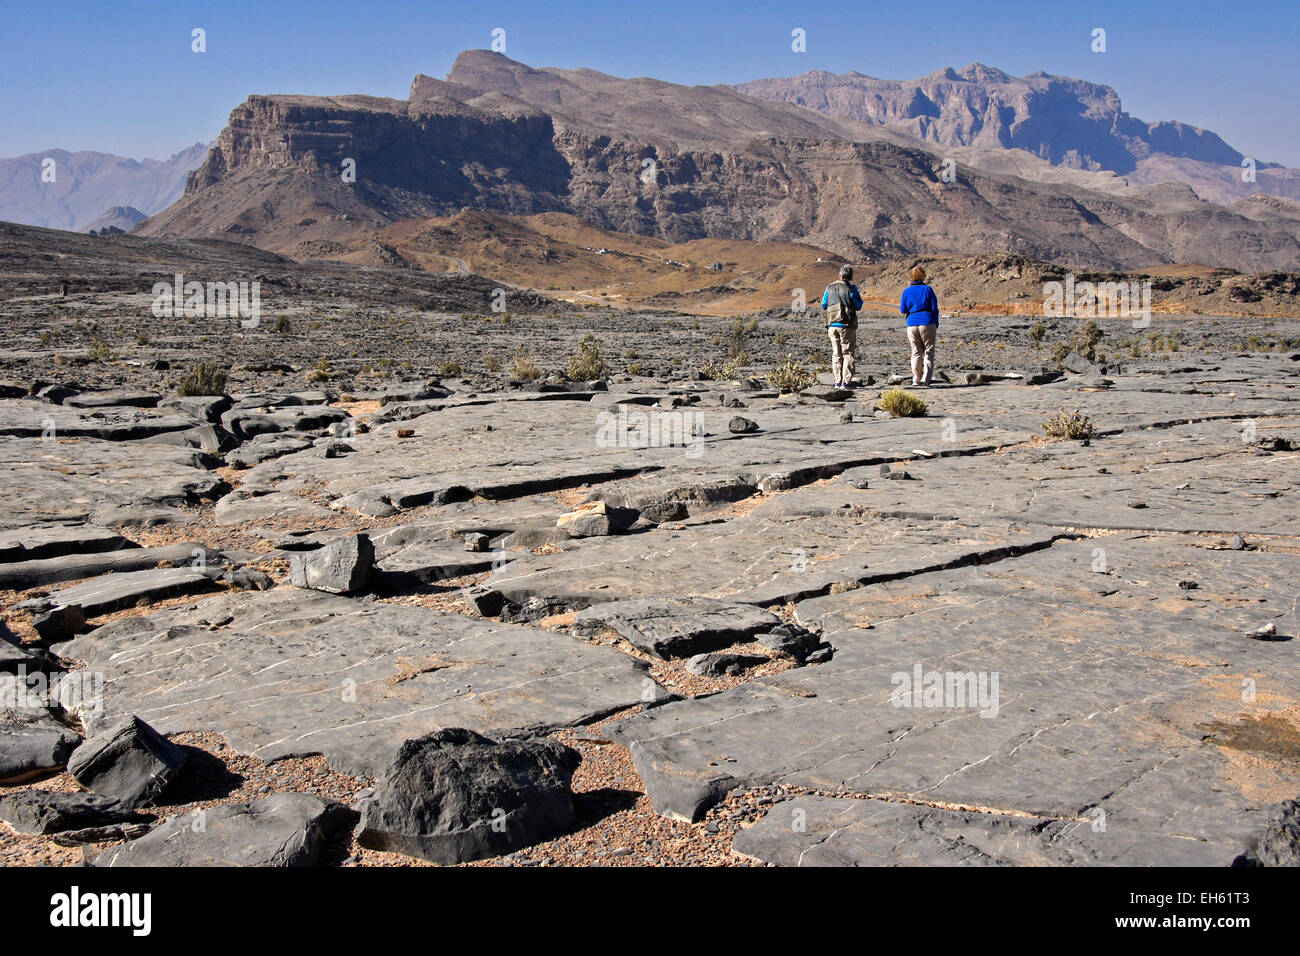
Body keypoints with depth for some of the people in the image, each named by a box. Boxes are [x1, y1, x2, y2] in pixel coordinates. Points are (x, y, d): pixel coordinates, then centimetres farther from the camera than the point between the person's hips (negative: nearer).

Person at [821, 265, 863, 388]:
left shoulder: (829, 288, 7)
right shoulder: (851, 288, -5)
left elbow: (824, 306, 12)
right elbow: (858, 306, -1)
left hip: (832, 325, 4)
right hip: (847, 325, -4)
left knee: (836, 354, 10)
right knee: (848, 353, 2)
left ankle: (837, 381, 8)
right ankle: (846, 381, -3)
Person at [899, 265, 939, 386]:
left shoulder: (907, 291, 4)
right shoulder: (928, 289, -1)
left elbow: (903, 310, 5)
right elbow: (934, 308, -1)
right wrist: (936, 325, 7)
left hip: (912, 324, 2)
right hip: (927, 322, -2)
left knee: (916, 353, 11)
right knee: (929, 352, 4)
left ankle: (916, 379, 5)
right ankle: (926, 378, -8)